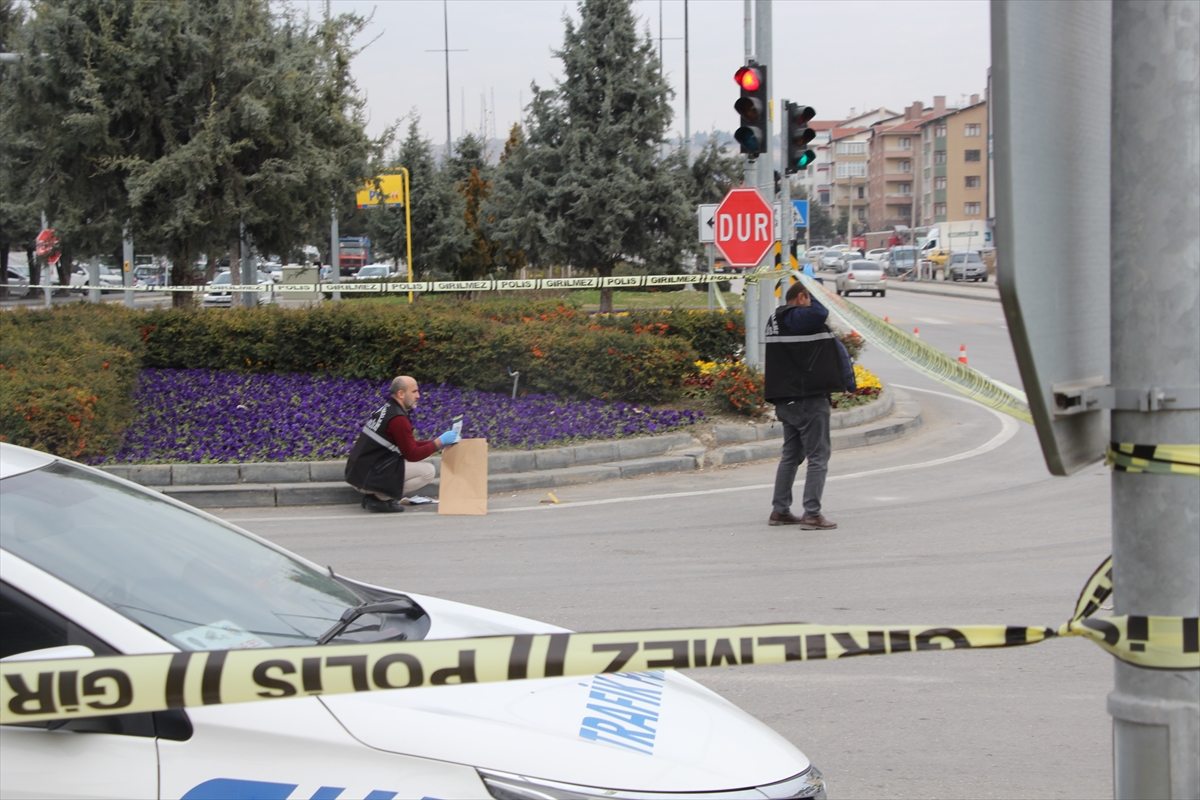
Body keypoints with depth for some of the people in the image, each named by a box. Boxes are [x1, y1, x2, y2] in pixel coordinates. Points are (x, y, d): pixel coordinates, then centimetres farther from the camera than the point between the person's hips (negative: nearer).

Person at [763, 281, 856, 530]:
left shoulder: (775, 320, 11)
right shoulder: (802, 318, -15)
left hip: (784, 399, 9)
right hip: (809, 399, -9)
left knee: (791, 455, 18)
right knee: (818, 456, -3)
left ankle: (780, 510, 21)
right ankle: (812, 514, -6)